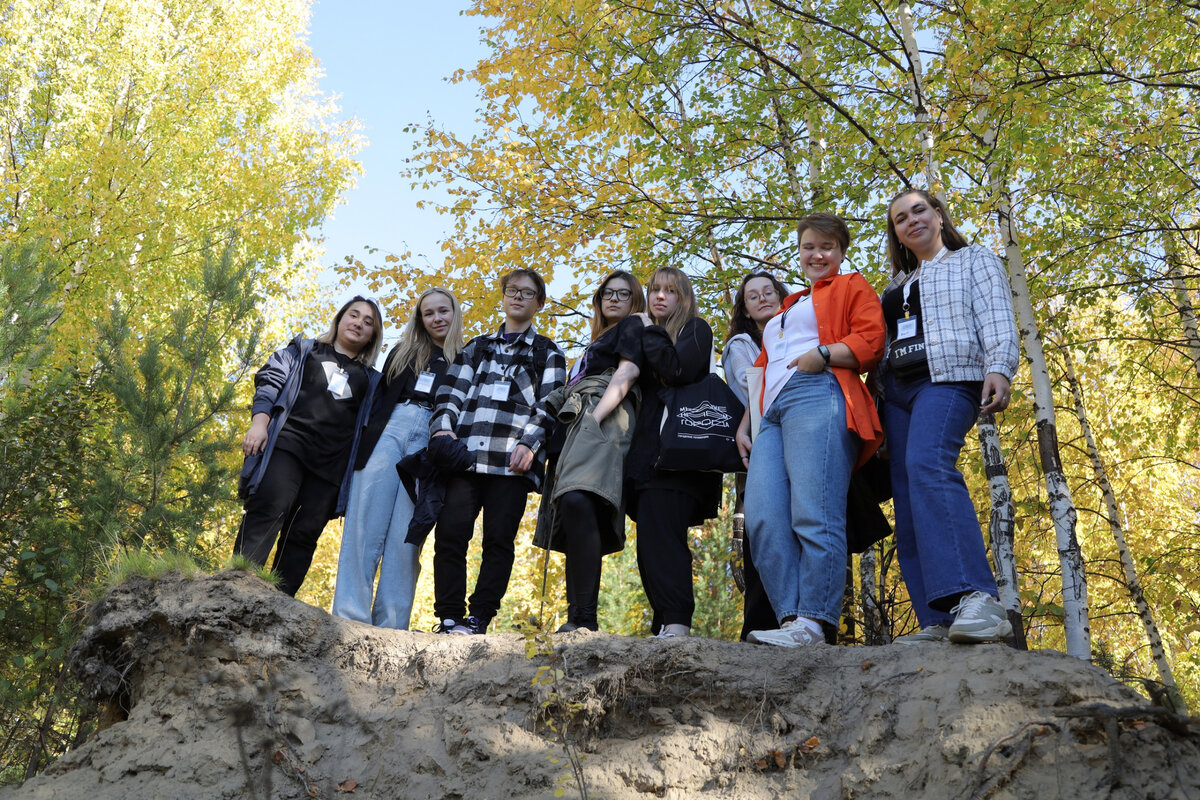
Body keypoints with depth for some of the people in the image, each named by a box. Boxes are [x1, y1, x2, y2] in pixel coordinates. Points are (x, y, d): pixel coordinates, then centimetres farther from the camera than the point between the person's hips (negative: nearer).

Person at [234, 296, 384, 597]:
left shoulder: (371, 380, 25)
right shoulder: (304, 349, 22)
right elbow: (269, 381, 10)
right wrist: (259, 422, -6)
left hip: (332, 463, 2)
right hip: (288, 444, -2)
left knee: (303, 535, -7)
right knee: (268, 512, -21)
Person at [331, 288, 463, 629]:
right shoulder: (404, 353, 24)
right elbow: (379, 398, 18)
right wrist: (364, 441, 5)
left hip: (431, 444, -2)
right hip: (387, 432, 2)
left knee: (405, 534, -9)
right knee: (364, 526, -8)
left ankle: (389, 629, -9)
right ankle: (349, 619, -9)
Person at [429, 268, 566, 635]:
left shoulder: (548, 353, 17)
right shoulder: (476, 348, 25)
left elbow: (549, 404, 4)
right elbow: (451, 393, 15)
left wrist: (529, 443, -12)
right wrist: (443, 428, -4)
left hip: (512, 459, -2)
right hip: (465, 452, 2)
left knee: (499, 537, -7)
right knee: (450, 533, -8)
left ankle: (478, 619, -3)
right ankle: (449, 619, -3)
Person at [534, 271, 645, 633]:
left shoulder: (632, 327, 14)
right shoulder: (599, 342, 38)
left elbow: (625, 376, -3)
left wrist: (593, 418, -16)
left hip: (602, 423, -9)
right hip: (575, 425, 9)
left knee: (577, 501, -31)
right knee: (573, 514, -3)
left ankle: (584, 618, -38)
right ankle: (576, 620, -8)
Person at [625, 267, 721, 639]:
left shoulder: (695, 329, 8)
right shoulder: (646, 337, 27)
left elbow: (679, 371, -12)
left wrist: (649, 333, -2)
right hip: (647, 451, 7)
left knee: (662, 535, -20)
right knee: (650, 542, 0)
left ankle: (677, 622, -24)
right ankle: (664, 628, 1)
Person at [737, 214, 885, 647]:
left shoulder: (852, 287, 19)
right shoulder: (786, 308, 38)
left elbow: (871, 342, 1)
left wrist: (822, 355, -14)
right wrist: (744, 425, 25)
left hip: (818, 397, -7)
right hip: (772, 413, 7)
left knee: (813, 515, -18)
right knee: (762, 519, -11)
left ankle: (813, 623, -20)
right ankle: (791, 618, -13)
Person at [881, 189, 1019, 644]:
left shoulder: (974, 260, 15)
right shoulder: (897, 284, 30)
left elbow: (996, 320, 0)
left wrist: (999, 368, -19)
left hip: (948, 378, -6)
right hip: (897, 389, 7)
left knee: (927, 465, -34)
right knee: (908, 505, -7)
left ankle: (977, 599, -44)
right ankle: (940, 624, -11)